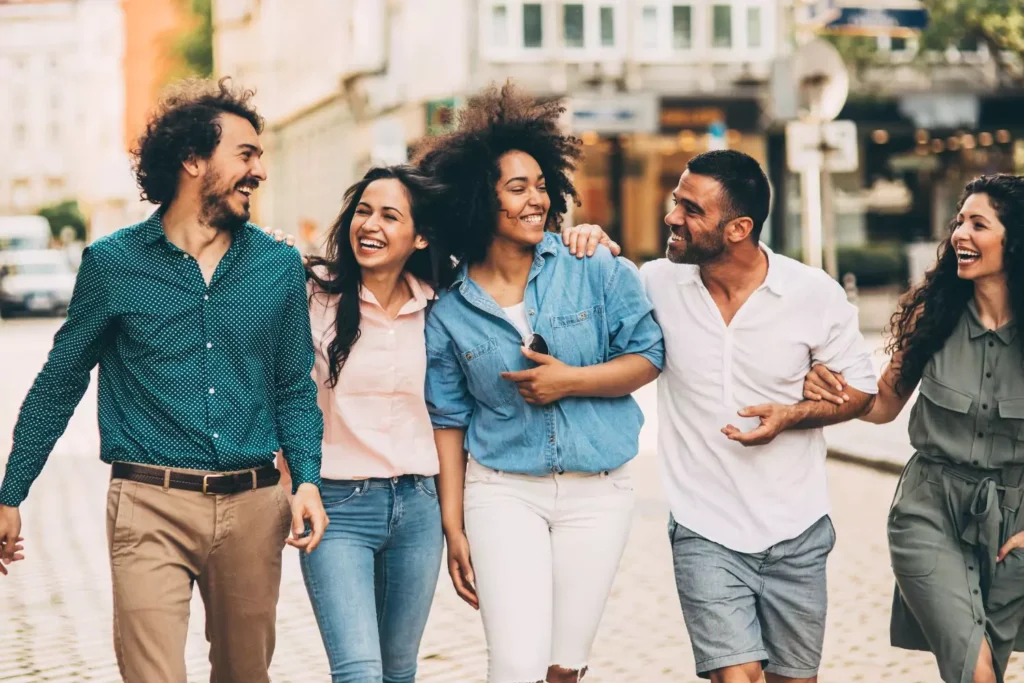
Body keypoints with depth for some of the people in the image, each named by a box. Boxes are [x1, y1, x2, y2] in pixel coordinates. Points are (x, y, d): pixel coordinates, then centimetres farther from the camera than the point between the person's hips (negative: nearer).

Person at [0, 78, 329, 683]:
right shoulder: (113, 263, 0)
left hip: (253, 507, 3)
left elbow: (296, 388, 12)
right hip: (150, 507, -3)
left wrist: (307, 479, -5)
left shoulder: (280, 266, 7)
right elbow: (59, 384, 7)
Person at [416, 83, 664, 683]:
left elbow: (648, 357, 1)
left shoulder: (594, 269, -3)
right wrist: (453, 527, 3)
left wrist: (570, 380, -15)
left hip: (597, 492, 1)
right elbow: (450, 422, 5)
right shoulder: (450, 309, -1)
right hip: (503, 492, 0)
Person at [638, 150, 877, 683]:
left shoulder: (815, 294, -8)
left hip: (796, 535, 1)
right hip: (705, 533, -1)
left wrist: (792, 415, -16)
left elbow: (860, 388, 3)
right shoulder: (657, 283, -7)